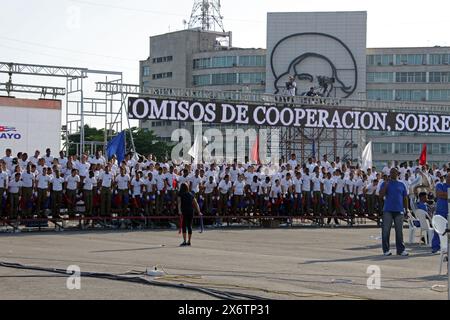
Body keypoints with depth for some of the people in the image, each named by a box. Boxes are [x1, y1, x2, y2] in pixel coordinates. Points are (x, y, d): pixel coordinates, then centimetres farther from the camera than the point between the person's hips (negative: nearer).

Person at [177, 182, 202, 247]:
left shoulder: (180, 194, 1)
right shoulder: (191, 195, 14)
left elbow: (179, 202, -14)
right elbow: (196, 204, 13)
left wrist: (179, 211, -25)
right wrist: (199, 212, 14)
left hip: (184, 212, -4)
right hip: (191, 211, 4)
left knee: (184, 226, -3)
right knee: (189, 226, 10)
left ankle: (184, 241, -12)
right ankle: (189, 241, 13)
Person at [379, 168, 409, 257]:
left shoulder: (401, 185, 11)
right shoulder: (385, 184, 5)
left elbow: (405, 198, 13)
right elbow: (381, 195, -7)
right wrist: (386, 184, -15)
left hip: (399, 210, 2)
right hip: (388, 210, -2)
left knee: (399, 231, 4)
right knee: (386, 231, -2)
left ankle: (401, 249, 9)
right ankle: (386, 250, 5)